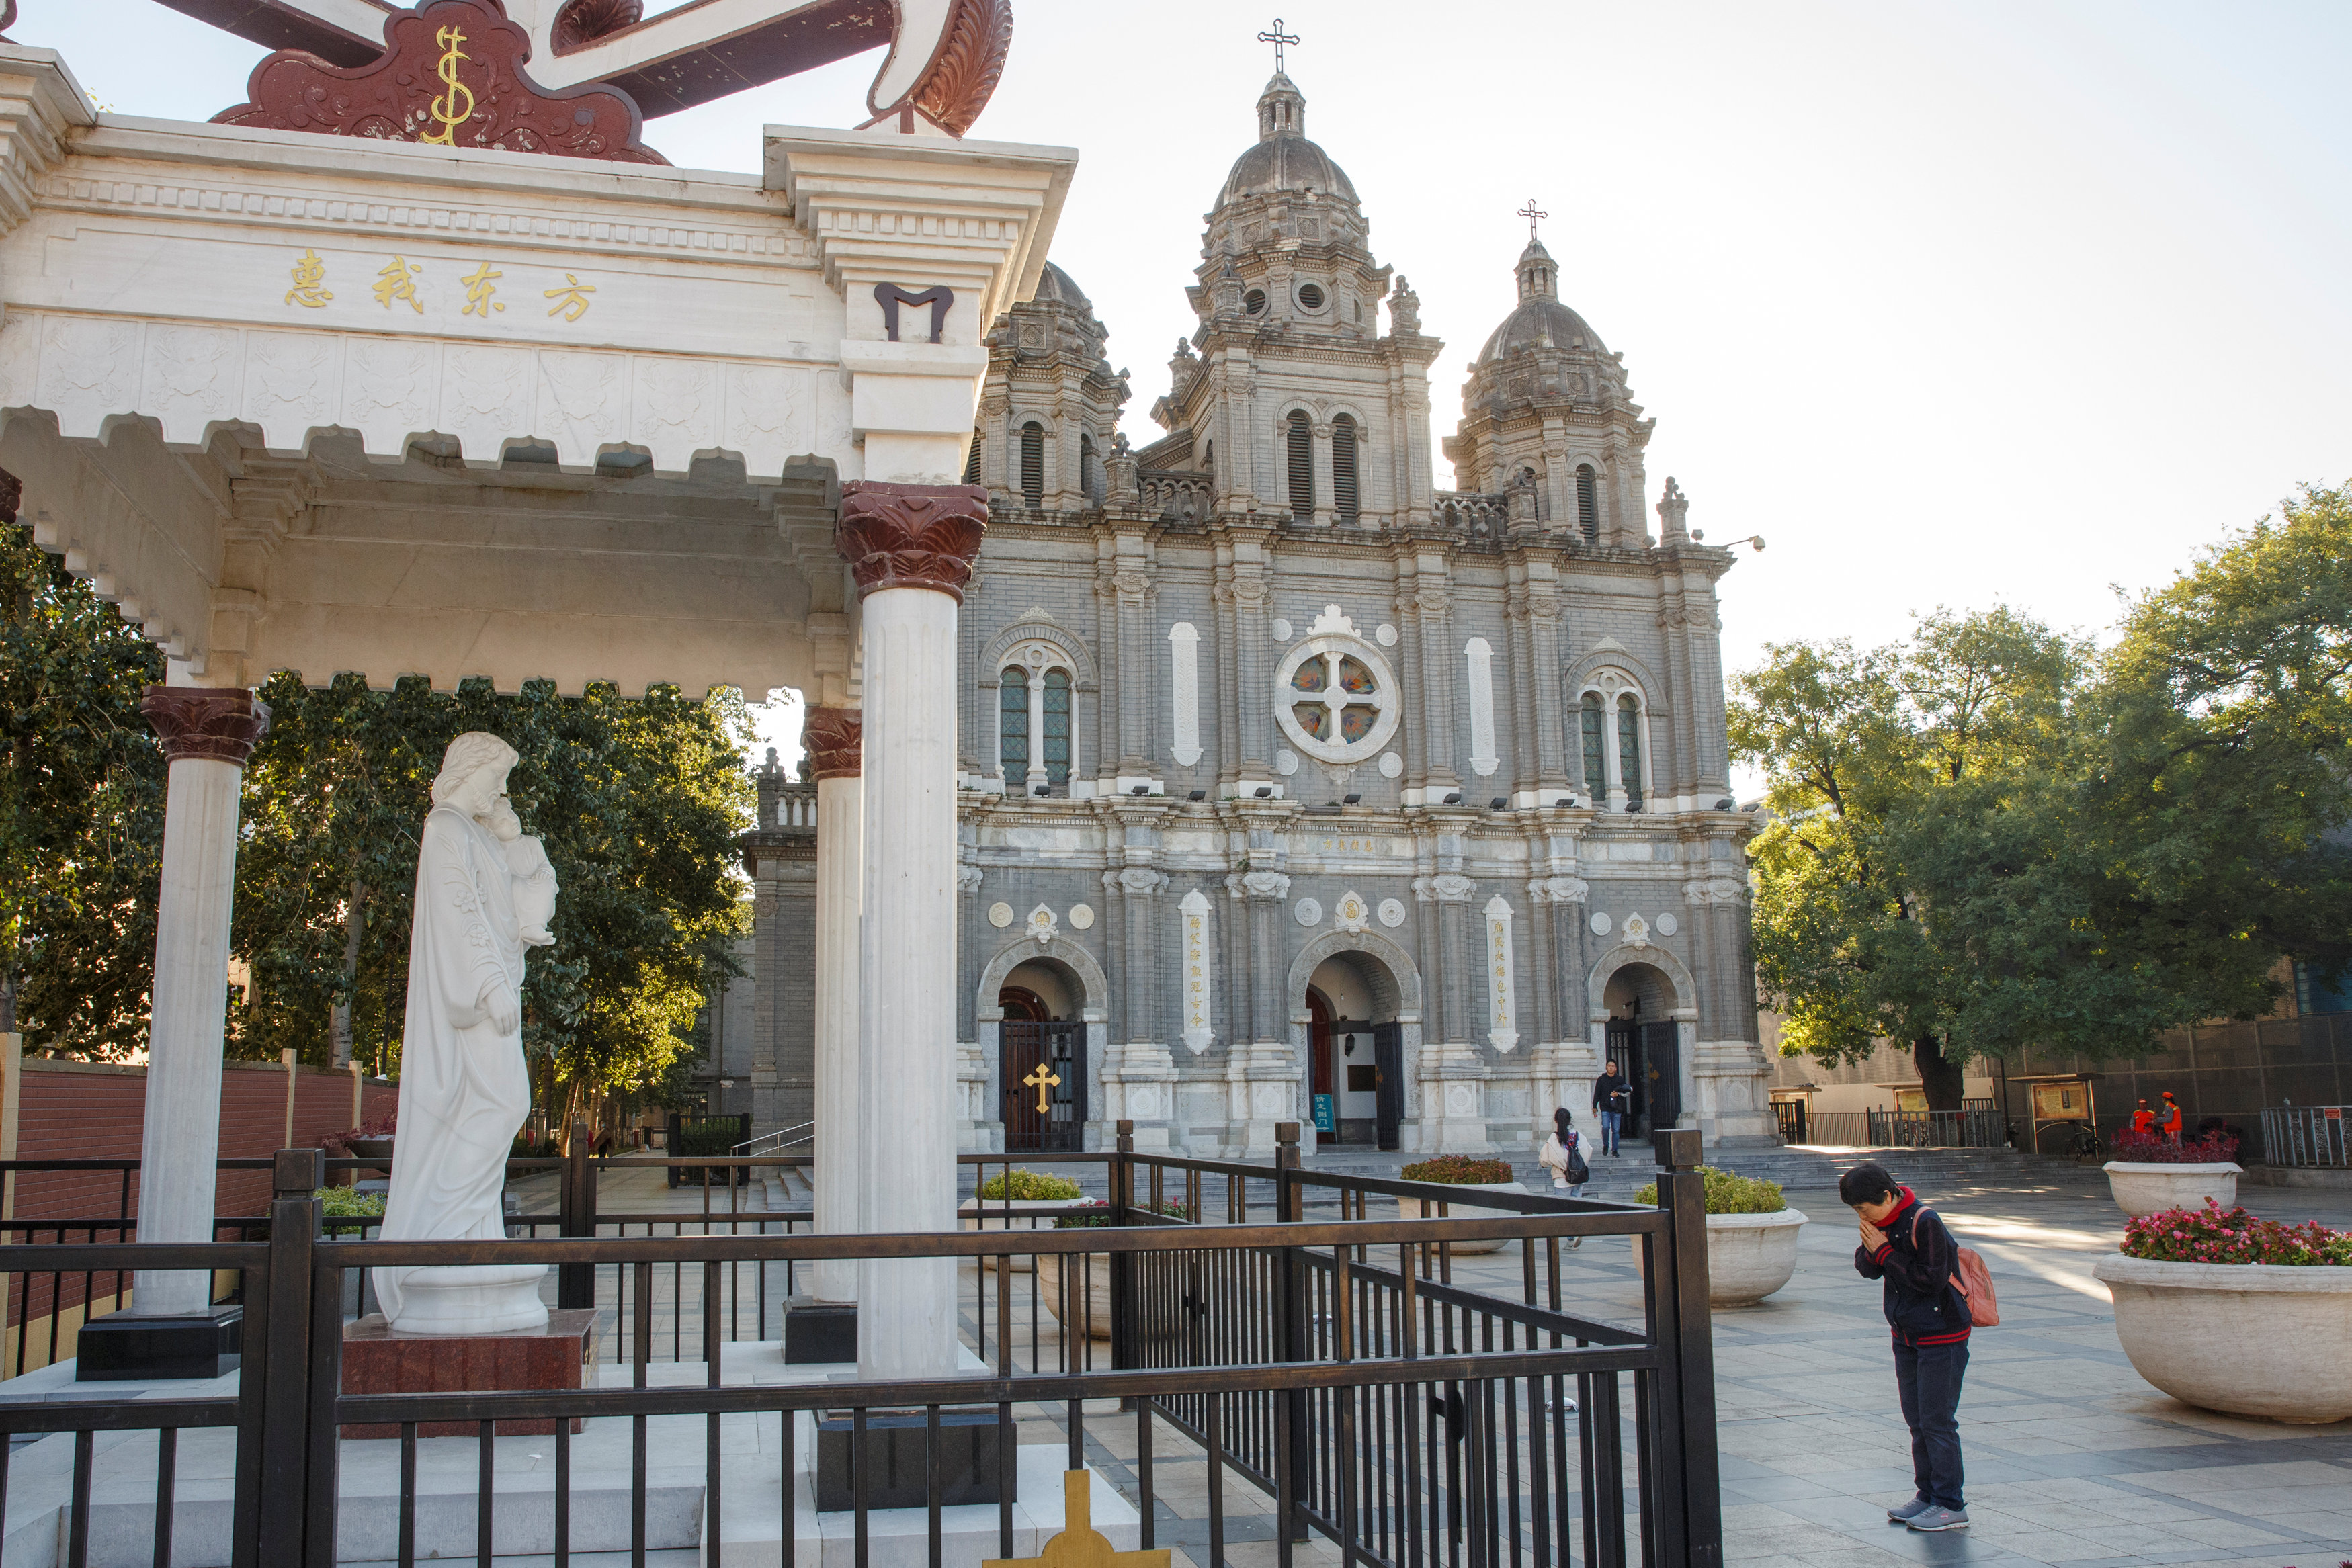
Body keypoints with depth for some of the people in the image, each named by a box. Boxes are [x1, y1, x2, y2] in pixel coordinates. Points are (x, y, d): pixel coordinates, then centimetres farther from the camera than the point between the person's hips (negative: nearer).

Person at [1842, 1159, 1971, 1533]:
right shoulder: (1882, 1221, 2)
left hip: (1941, 1337, -8)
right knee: (1916, 1420, 13)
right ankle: (1926, 1495, 22)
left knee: (1937, 1421, -5)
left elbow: (1932, 1279, -25)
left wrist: (1885, 1252, -22)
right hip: (1907, 1336, 8)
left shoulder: (1925, 1222, -22)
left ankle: (1951, 1505, 4)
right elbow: (1866, 1269, 6)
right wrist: (1872, 1249, -15)